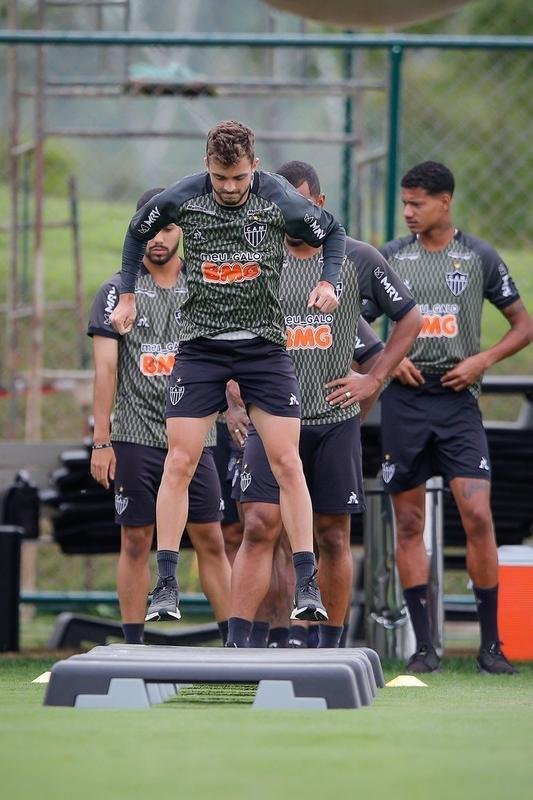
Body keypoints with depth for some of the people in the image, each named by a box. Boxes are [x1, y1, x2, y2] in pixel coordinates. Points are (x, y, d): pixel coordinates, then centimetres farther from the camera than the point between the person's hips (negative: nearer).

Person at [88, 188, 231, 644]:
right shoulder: (118, 291, 2)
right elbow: (106, 370, -1)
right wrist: (101, 441, -7)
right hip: (134, 439, -1)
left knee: (211, 541, 1)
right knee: (136, 542, 2)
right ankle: (133, 648, 7)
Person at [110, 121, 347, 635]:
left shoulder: (280, 201, -10)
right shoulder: (182, 199, -7)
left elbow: (332, 233, 8)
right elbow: (138, 232, 14)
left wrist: (327, 281, -9)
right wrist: (127, 296, 12)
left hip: (265, 346, 0)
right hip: (199, 346, 1)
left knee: (287, 463, -6)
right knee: (180, 462, -6)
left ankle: (307, 586, -2)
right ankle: (166, 586, -1)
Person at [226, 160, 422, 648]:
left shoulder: (358, 259, 1)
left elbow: (410, 318, 11)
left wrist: (374, 380, 3)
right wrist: (236, 384, 2)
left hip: (336, 420, 0)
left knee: (334, 537, 5)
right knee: (260, 527, -12)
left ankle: (331, 646, 15)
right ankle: (237, 644, -17)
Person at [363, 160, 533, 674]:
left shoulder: (479, 256, 4)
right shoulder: (390, 257, 7)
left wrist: (482, 360, -5)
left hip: (457, 400, -2)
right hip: (404, 400, 2)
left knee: (477, 515, -12)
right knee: (409, 523, 1)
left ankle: (490, 645, -4)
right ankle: (423, 645, 5)